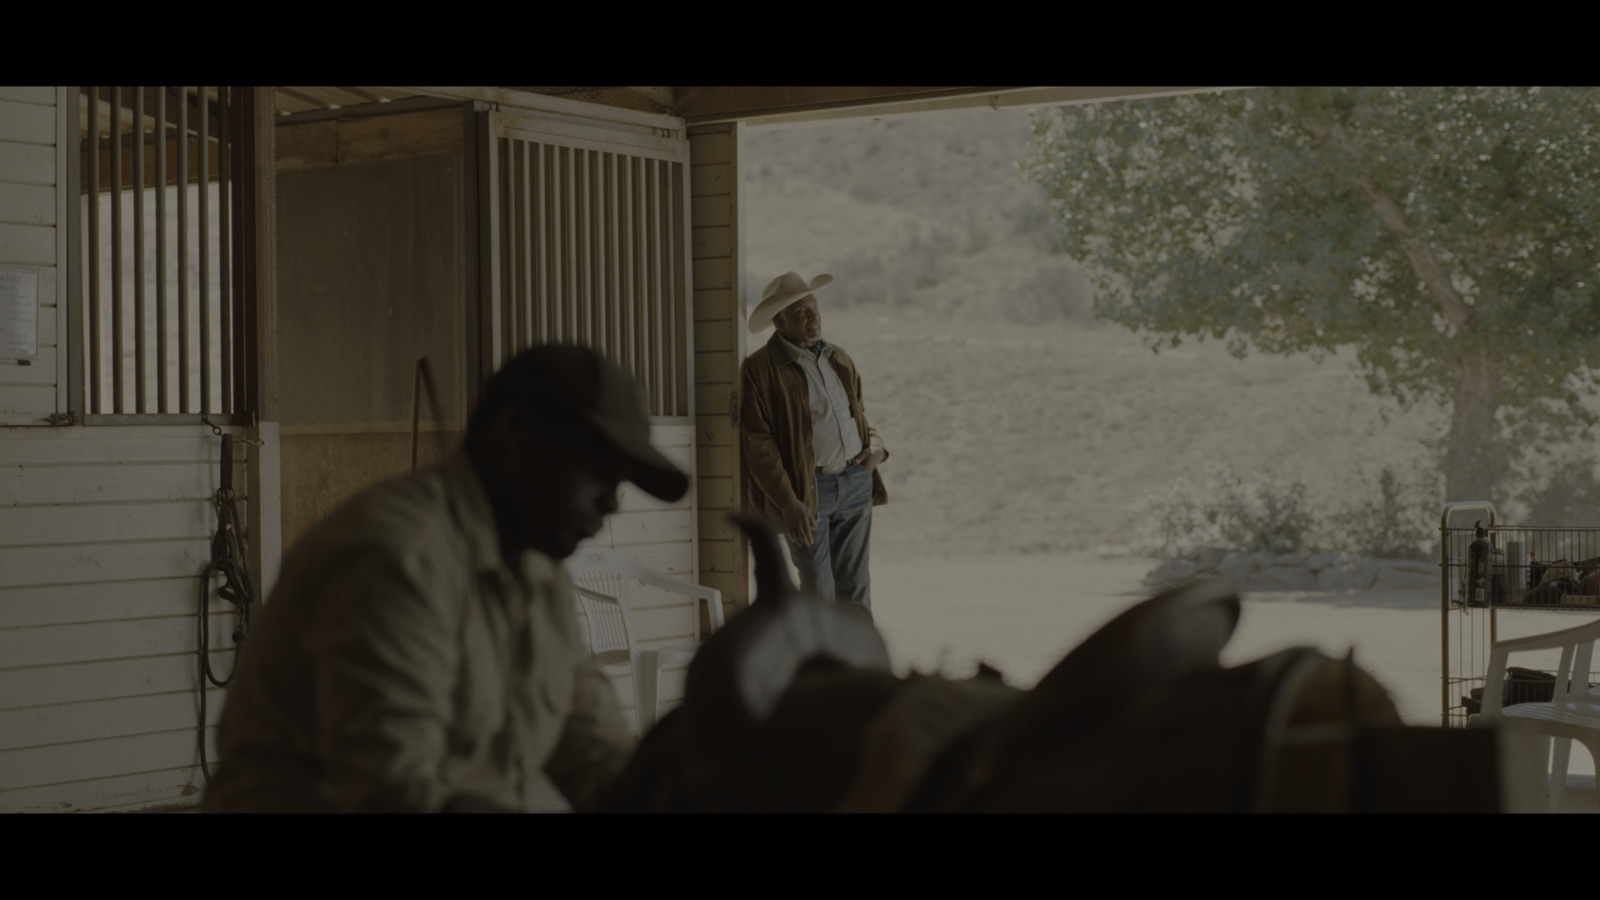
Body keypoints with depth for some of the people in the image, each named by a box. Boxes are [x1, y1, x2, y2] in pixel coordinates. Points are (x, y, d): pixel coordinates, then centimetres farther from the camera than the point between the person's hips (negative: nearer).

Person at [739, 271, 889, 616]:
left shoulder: (839, 359, 14)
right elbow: (757, 443, -11)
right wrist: (788, 502, -18)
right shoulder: (759, 369, -7)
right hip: (807, 489, -5)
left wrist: (876, 447, 4)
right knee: (817, 589, -2)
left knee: (855, 584, 9)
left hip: (856, 482, 5)